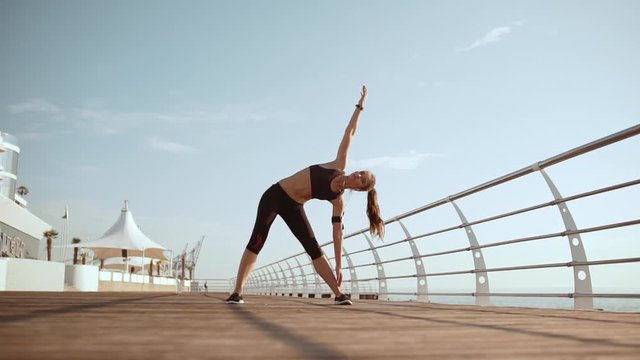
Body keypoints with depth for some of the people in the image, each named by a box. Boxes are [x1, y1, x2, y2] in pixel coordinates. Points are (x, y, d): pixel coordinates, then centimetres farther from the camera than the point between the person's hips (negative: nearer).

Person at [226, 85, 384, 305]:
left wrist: (339, 266, -10)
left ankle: (339, 294, -8)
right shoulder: (339, 166, -3)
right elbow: (350, 133, 2)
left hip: (293, 207, 0)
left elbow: (337, 232, -4)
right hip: (275, 194, 0)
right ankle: (237, 292, -10)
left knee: (313, 247, -11)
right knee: (257, 241, -11)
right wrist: (360, 106, 6)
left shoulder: (338, 201, -5)